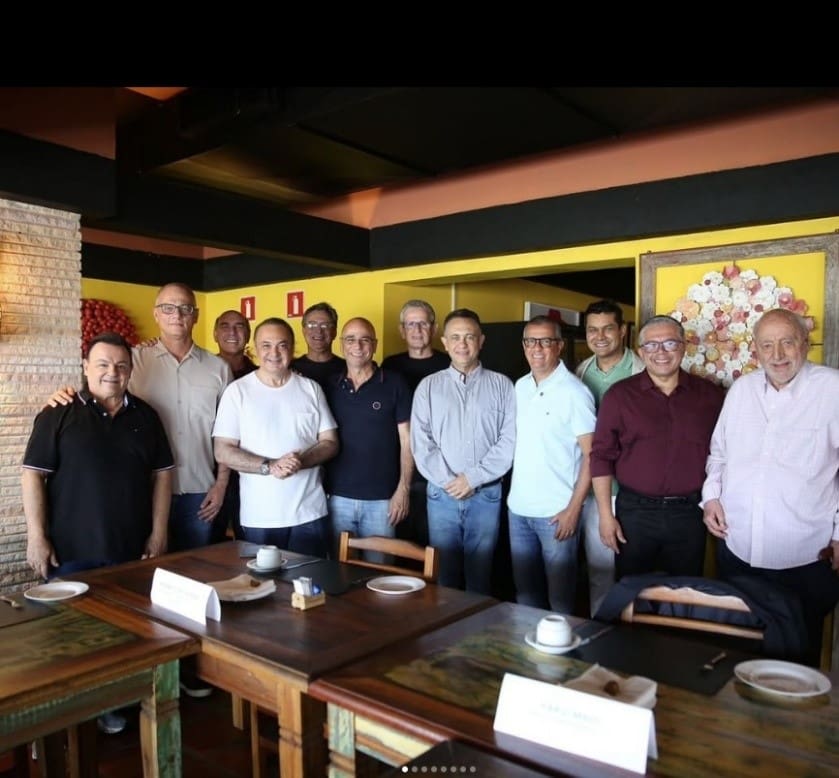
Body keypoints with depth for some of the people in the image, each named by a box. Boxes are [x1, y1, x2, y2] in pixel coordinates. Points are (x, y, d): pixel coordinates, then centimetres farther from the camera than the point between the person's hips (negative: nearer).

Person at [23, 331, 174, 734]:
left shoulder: (145, 416, 5)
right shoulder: (58, 414, -5)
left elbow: (161, 474, 6)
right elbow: (33, 475, -6)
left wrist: (158, 532, 2)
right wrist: (37, 537, -11)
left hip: (131, 549, 3)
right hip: (72, 551, -3)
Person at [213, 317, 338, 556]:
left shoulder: (311, 388, 4)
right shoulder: (237, 390, -2)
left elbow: (330, 442, 4)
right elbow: (223, 452, -6)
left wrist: (301, 461, -15)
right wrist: (269, 467, -18)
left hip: (310, 513, 2)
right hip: (259, 518, -1)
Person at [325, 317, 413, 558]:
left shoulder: (394, 384, -4)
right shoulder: (330, 387, 5)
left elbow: (406, 440, -3)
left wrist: (403, 489, -8)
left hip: (381, 499, -2)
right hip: (338, 497, 3)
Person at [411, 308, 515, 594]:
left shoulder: (501, 385, 3)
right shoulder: (428, 386, 6)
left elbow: (509, 441, -4)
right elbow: (421, 443, 0)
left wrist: (472, 478, -11)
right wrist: (448, 481, -10)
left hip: (486, 495, -1)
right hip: (442, 495, 1)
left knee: (480, 575, 9)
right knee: (443, 575, 9)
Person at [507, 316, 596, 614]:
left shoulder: (574, 392, -11)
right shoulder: (520, 387, 8)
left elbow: (591, 455, -11)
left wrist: (573, 508, -15)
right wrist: (512, 491, 11)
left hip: (555, 512, -6)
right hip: (518, 508, 6)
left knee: (560, 595, 6)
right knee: (524, 590, 17)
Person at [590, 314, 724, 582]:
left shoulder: (709, 394, 3)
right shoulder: (619, 395, -3)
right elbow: (602, 456, -3)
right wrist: (605, 515, -6)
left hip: (689, 514, 2)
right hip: (635, 513, -1)